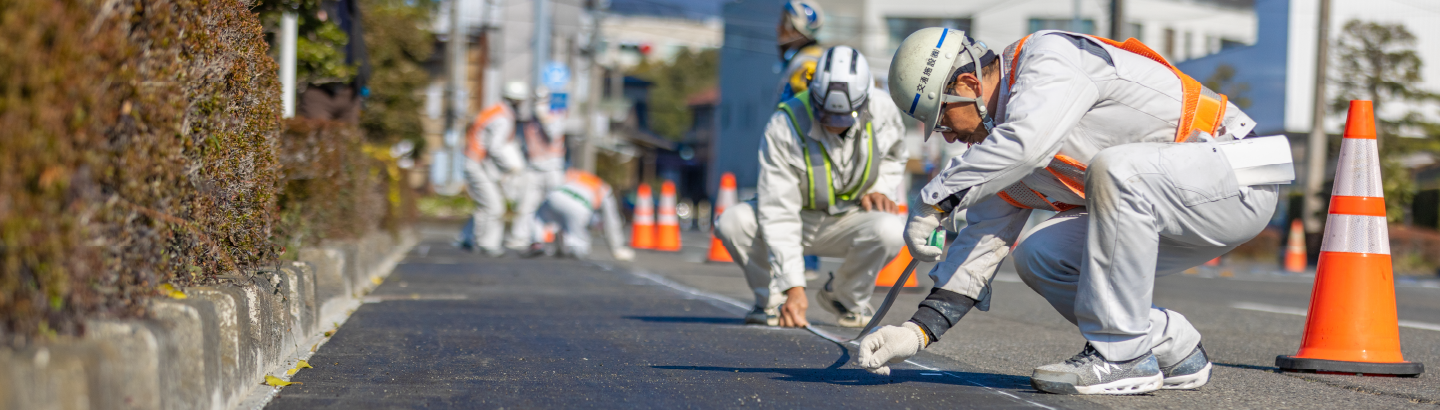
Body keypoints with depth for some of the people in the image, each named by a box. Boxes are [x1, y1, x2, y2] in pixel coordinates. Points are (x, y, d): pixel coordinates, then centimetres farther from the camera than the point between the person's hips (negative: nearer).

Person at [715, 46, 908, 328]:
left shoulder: (882, 111, -15)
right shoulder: (784, 127, -27)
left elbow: (894, 157, 12)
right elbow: (779, 214, -31)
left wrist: (879, 189, -11)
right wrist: (793, 287, -38)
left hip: (845, 223, 2)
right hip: (796, 220, -2)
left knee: (890, 230, -33)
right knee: (733, 222, -32)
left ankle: (847, 297, 0)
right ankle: (772, 299, -3)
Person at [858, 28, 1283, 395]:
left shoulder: (1049, 55, -17)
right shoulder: (1001, 150, 9)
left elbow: (1027, 142, -35)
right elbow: (982, 243, 11)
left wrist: (935, 199, -27)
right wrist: (918, 330, 2)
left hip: (1233, 179, -9)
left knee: (1112, 169, -34)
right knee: (1037, 257, -3)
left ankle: (1120, 357, -24)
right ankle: (1174, 353, 8)